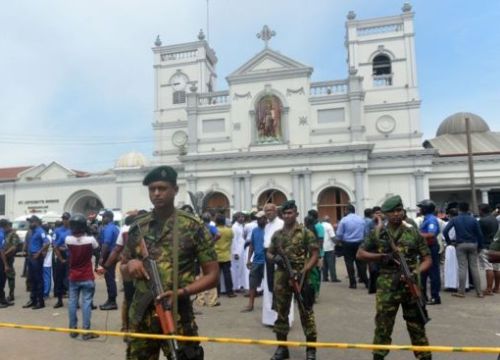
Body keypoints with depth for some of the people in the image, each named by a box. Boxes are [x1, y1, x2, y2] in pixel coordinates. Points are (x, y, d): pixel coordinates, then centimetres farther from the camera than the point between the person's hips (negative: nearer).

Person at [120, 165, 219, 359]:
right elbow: (123, 270, 16)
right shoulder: (137, 228, 5)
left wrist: (182, 292, -19)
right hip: (141, 317, 4)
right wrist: (130, 266, -7)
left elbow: (212, 275, -5)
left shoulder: (194, 227, -7)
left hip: (178, 318, -3)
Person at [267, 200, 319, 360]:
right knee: (281, 312, 12)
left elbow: (315, 255, -6)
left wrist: (304, 271, -16)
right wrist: (274, 258, -8)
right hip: (281, 278, 4)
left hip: (300, 277, -4)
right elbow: (269, 253, 15)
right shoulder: (277, 234, 8)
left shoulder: (306, 233, -4)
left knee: (306, 313, 3)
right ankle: (282, 347, 25)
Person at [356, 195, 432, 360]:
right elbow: (360, 254, 5)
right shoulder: (377, 233, 1)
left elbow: (427, 258, 4)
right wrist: (380, 257, -9)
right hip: (387, 287, -1)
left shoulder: (413, 233, 2)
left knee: (417, 326, 13)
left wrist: (417, 271, -15)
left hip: (411, 286, 1)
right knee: (382, 326, 6)